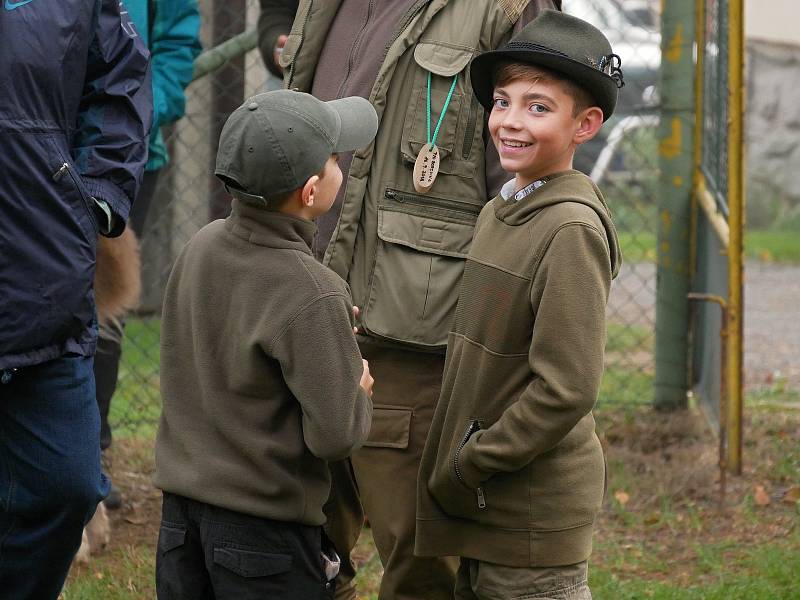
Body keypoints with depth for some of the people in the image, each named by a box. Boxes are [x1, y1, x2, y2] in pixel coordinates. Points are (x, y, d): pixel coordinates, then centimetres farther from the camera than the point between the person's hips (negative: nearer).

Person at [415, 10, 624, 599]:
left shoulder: (572, 230, -18)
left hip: (533, 517, -8)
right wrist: (457, 469, 12)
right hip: (481, 513, 9)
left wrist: (466, 468, -16)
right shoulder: (499, 212, 9)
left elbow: (566, 391, -22)